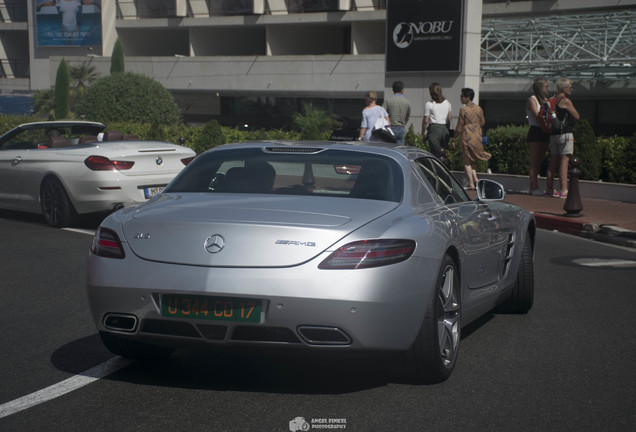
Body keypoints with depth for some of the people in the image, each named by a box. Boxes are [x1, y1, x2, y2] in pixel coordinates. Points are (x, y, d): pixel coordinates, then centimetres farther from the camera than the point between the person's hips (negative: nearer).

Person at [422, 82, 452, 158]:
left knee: (436, 153, -3)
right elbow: (449, 119, 13)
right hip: (444, 129, 5)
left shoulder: (429, 104, -5)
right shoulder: (447, 103, 10)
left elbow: (426, 121, -5)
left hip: (434, 128, -5)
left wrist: (423, 133, 3)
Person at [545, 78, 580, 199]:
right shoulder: (565, 101, -12)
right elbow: (577, 117, -7)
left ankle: (549, 188, 16)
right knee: (564, 162, -8)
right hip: (565, 134, -8)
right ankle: (563, 191, -11)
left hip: (554, 134, 8)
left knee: (553, 162, 12)